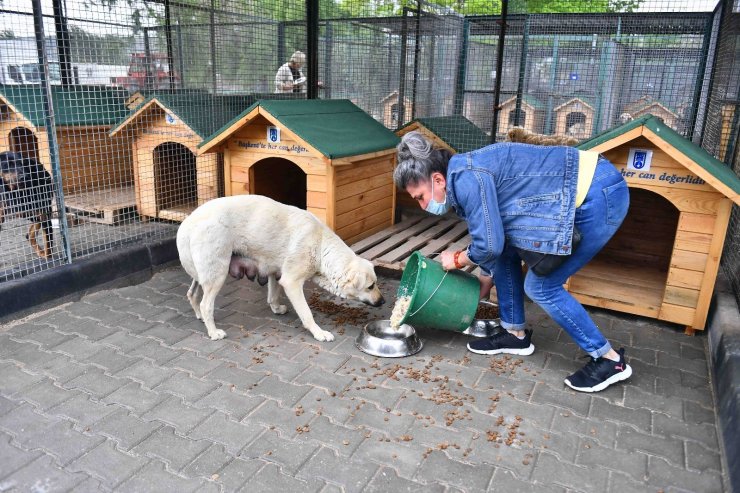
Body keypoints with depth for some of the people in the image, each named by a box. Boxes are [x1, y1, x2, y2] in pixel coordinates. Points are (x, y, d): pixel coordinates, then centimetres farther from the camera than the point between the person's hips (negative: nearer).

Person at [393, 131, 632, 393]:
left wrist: (457, 260, 2)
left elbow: (489, 245, -18)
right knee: (507, 251, 12)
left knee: (541, 285, -3)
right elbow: (493, 234, 22)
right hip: (577, 194, 10)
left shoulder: (467, 178, -20)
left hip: (600, 195, -10)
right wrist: (486, 281, 31)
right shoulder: (463, 176, 10)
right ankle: (516, 334, 25)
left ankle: (609, 359, 10)